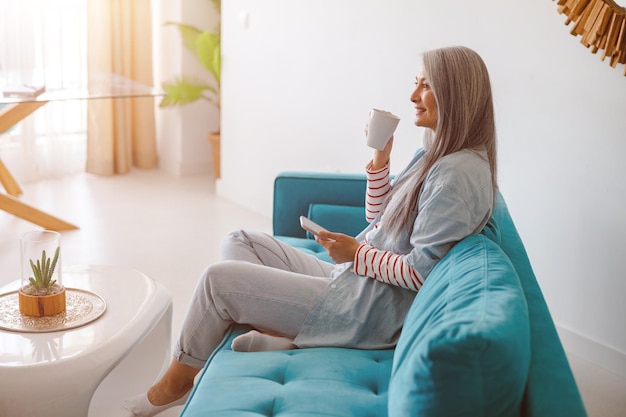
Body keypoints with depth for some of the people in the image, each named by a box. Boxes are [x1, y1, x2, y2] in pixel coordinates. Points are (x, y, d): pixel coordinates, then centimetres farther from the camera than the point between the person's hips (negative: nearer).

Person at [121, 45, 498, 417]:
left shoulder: (460, 173, -21)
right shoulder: (434, 156, 11)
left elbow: (421, 272, -24)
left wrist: (357, 254, -14)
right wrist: (381, 157, 4)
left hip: (368, 310, -11)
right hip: (350, 278, 11)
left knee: (219, 278, -6)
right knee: (238, 243, 11)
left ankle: (178, 380, 15)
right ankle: (280, 330, -8)